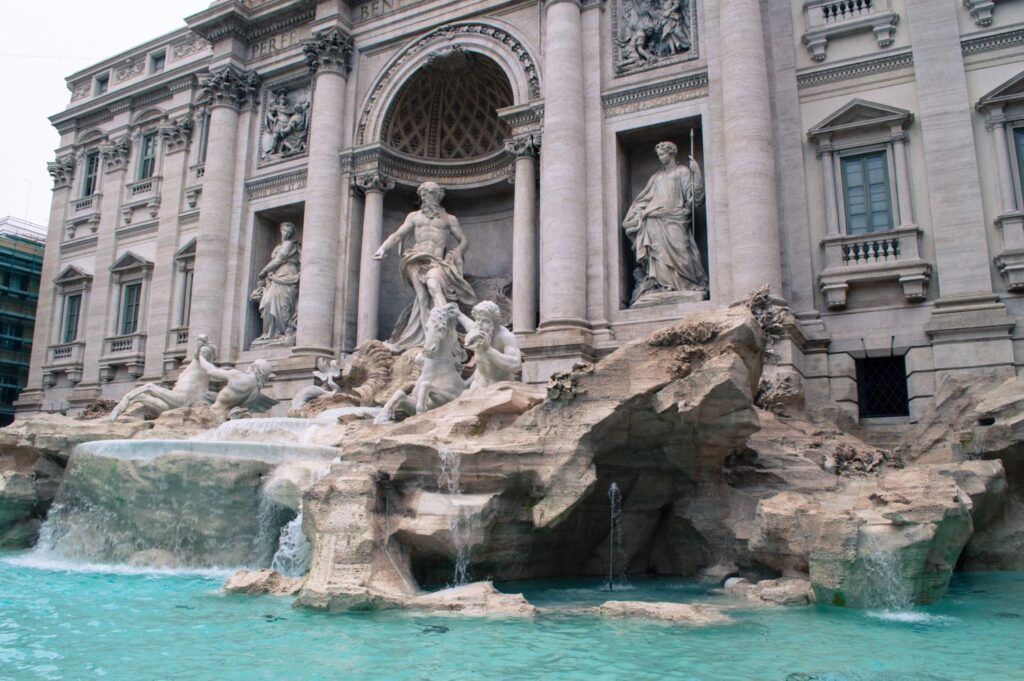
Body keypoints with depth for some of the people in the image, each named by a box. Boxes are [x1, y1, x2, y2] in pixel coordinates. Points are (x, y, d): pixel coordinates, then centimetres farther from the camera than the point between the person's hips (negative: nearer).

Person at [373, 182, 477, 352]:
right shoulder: (414, 216, 25)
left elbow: (463, 241, 18)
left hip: (437, 261, -1)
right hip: (418, 260, 1)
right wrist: (383, 248, -1)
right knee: (423, 298, -18)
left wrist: (452, 256, 0)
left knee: (433, 285, -33)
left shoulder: (449, 219, 22)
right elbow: (397, 235, 17)